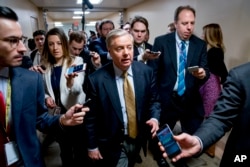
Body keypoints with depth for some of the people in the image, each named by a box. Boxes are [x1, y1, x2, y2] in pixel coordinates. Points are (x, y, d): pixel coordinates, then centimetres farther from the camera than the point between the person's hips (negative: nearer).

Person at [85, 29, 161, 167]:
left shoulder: (146, 72, -11)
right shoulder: (96, 79, -19)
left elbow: (154, 100, 2)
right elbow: (91, 117, -11)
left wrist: (154, 118, -17)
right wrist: (92, 146, -4)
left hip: (138, 139, 5)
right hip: (112, 145, -4)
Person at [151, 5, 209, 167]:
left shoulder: (200, 44, -1)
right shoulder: (161, 41, -7)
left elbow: (206, 71, -2)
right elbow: (153, 71, -5)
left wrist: (203, 74, -26)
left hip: (191, 100, 3)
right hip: (167, 98, -2)